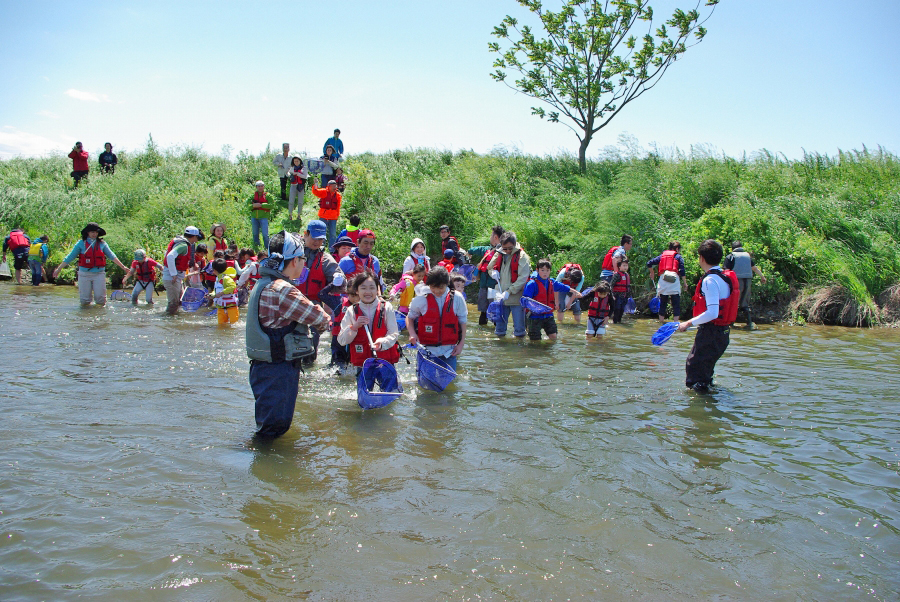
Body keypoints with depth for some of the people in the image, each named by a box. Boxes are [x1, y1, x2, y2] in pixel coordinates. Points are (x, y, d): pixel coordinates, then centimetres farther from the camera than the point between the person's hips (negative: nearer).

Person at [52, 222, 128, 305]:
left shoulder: (102, 244, 6)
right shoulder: (81, 243, 3)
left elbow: (111, 256, 13)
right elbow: (70, 257, 7)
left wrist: (122, 267, 10)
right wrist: (59, 269, 7)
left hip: (99, 274, 0)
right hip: (84, 273, 0)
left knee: (100, 299, -4)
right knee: (84, 301, 2)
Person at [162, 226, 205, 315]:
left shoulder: (183, 243, 14)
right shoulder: (184, 245, -18)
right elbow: (170, 256, -31)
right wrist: (174, 275, -27)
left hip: (176, 277, 11)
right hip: (171, 277, -11)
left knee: (178, 301, 18)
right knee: (173, 302, -8)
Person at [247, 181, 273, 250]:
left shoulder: (267, 195, -1)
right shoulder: (253, 195, 9)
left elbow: (272, 205, -11)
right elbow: (248, 204, 7)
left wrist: (261, 205, -16)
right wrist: (253, 206, -15)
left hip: (264, 217, -4)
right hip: (254, 217, 4)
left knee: (265, 234, -7)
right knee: (255, 234, 14)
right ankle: (256, 247, 30)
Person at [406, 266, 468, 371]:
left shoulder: (457, 298, -2)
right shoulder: (421, 299, -5)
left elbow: (462, 321, 6)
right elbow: (410, 317, 7)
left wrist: (461, 344, 2)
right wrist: (412, 333, -11)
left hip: (449, 351, 1)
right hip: (427, 350, -1)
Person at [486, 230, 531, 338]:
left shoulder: (522, 256, -8)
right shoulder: (499, 254, 9)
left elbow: (523, 278, -13)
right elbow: (490, 267, 24)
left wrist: (509, 291, -19)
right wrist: (493, 272, 0)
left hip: (516, 297, -5)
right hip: (500, 297, 5)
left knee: (519, 329, 0)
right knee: (499, 326, 13)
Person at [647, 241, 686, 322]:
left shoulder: (662, 255, 17)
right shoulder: (678, 257, 7)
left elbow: (649, 264, 11)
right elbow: (682, 271, -1)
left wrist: (652, 273, 26)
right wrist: (684, 283, 6)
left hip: (662, 281, 4)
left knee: (662, 304, 12)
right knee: (676, 304, 0)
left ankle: (661, 322, 14)